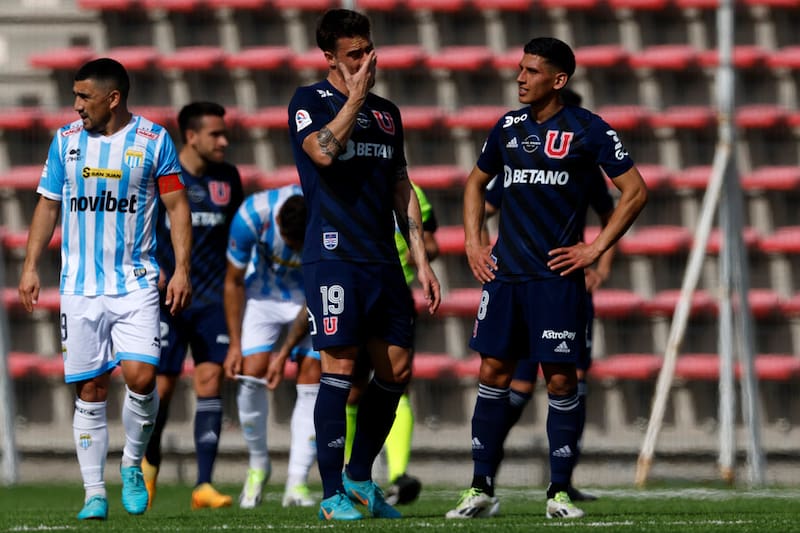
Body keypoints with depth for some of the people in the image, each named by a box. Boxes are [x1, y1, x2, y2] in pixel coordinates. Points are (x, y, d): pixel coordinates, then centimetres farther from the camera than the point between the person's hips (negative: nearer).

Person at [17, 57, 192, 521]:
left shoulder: (153, 139, 0)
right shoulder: (66, 140, 8)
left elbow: (177, 205, 3)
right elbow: (49, 205, 15)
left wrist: (182, 269, -5)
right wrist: (31, 266, 8)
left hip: (136, 282, -2)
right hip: (81, 286, 2)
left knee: (140, 376, -16)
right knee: (90, 390, 0)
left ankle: (132, 465, 9)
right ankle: (95, 493, 6)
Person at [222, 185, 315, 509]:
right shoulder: (252, 215, -31)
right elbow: (234, 281, -13)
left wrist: (285, 350, -24)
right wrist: (234, 343, -11)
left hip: (315, 293, 0)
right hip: (264, 287, 0)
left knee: (312, 380, -11)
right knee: (250, 375, -13)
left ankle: (297, 483, -7)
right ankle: (258, 465, 9)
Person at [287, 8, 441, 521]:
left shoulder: (386, 112, 18)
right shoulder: (309, 102, -1)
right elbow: (323, 151, -22)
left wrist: (422, 261, 16)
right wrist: (356, 96, -12)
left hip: (383, 261, 6)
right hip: (333, 255, -6)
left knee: (397, 369, 5)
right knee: (341, 365, -11)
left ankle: (360, 478, 21)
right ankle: (333, 494, -7)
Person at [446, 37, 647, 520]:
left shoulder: (588, 130, -4)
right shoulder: (509, 127, 11)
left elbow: (635, 191, -3)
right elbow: (476, 183, 26)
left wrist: (595, 249, -7)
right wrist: (473, 243, 13)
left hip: (557, 275, -4)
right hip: (504, 272, 5)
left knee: (561, 379, -3)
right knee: (493, 372, 2)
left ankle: (560, 491, 3)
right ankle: (481, 489, 5)